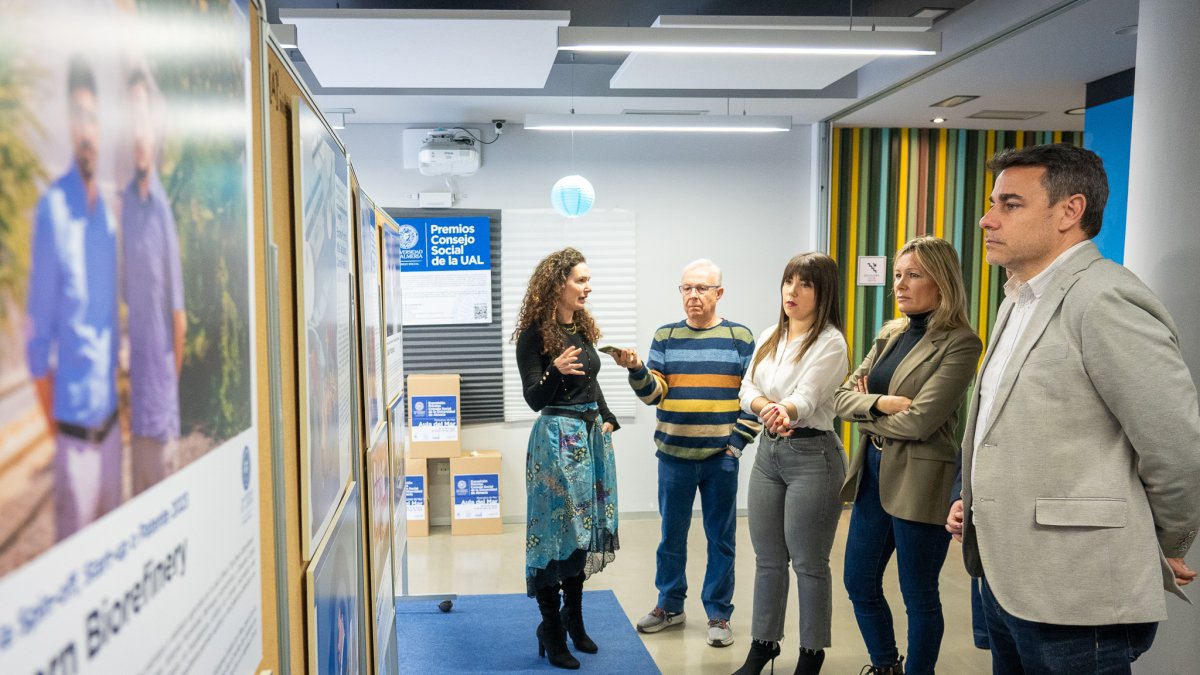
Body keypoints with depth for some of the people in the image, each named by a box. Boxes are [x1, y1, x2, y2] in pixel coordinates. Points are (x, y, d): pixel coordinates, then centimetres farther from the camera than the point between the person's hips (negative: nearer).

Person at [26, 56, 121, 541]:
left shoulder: (107, 209, 6)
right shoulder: (52, 209, -13)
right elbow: (38, 334, -10)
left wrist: (115, 393, 13)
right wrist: (54, 423, -6)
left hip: (111, 417, 6)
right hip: (74, 426, -6)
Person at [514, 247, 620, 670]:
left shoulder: (583, 327, 9)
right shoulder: (535, 334, -11)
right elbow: (534, 399, -14)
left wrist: (608, 421, 11)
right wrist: (555, 371, -32)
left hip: (592, 435, 7)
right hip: (558, 437, -7)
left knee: (585, 527, 13)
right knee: (556, 530, 0)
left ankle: (574, 619, 28)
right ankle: (551, 632, 14)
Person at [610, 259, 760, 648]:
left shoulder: (740, 337, 0)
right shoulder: (666, 336, 4)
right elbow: (654, 393, -2)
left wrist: (738, 441, -5)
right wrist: (636, 369, -20)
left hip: (721, 456, -1)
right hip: (674, 455, 2)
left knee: (721, 537, 8)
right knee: (671, 534, 13)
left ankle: (718, 613, 22)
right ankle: (670, 605, 29)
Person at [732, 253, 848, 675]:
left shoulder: (830, 342, -11)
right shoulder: (769, 337, 9)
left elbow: (806, 399, -24)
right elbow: (746, 390, -1)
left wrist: (786, 410, -46)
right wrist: (766, 407, -24)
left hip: (812, 455, -6)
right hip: (768, 451, 6)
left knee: (808, 563, 4)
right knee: (767, 559, 15)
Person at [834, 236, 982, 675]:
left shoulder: (960, 343, -13)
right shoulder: (890, 334, 9)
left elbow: (918, 421, -20)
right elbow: (844, 397, 4)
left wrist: (865, 414, -5)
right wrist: (881, 402, -16)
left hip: (920, 480, -7)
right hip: (873, 471, 8)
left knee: (918, 594, 8)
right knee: (859, 582, 18)